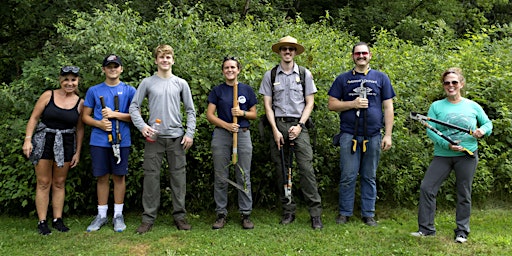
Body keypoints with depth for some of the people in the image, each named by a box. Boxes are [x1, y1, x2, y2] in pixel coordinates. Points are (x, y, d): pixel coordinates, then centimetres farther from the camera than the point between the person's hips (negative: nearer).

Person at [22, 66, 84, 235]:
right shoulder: (48, 95, -3)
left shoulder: (80, 103, 1)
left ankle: (57, 220, 19)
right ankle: (42, 222, 10)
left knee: (59, 183, 10)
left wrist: (78, 152, 4)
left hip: (65, 145, 2)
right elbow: (34, 118, -1)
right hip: (43, 142, -1)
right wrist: (28, 139, -9)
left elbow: (79, 129, 5)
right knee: (43, 183, 3)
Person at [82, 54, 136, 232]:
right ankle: (101, 215, 20)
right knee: (102, 177, 8)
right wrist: (99, 124, -10)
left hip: (121, 141, -1)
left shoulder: (129, 90, 5)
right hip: (99, 141, 1)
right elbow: (85, 116, 10)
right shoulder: (94, 91, 9)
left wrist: (115, 114, -13)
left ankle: (118, 215, 16)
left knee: (119, 176, 5)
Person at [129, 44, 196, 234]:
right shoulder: (147, 83, 6)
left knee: (179, 176, 4)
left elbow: (190, 110, 8)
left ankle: (179, 215, 15)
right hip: (154, 137, -1)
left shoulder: (181, 83, 8)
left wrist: (190, 133, -2)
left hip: (177, 137, 1)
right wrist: (142, 126, -11)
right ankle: (148, 217, 12)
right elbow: (134, 107, 4)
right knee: (151, 176, 2)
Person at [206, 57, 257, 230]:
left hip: (243, 134, 0)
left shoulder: (247, 90, 8)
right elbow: (209, 115, 2)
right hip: (221, 135, 0)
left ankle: (245, 214, 12)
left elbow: (254, 115, 11)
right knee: (221, 178, 4)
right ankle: (221, 214, 14)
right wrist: (226, 125, -12)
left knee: (244, 177, 3)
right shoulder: (217, 90, 7)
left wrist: (242, 113, -10)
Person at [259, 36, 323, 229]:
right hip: (278, 125, 1)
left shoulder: (305, 74, 7)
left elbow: (309, 103, 6)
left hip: (298, 125, -1)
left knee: (307, 168, -8)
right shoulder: (270, 75, 8)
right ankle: (288, 211, 17)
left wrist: (299, 125, -6)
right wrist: (275, 130, -5)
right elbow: (267, 105, 5)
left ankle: (315, 213, 0)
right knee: (281, 170, 5)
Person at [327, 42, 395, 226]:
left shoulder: (381, 78, 10)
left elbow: (388, 108, 7)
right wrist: (353, 104, -11)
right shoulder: (343, 79, 9)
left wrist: (388, 135, -1)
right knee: (348, 177, 1)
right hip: (349, 135, -1)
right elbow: (332, 104, 5)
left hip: (373, 135, 1)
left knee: (369, 177, 9)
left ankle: (368, 214, 19)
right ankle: (344, 213, 14)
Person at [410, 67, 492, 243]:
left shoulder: (472, 106, 5)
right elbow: (430, 130, -6)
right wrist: (447, 145, -19)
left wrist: (482, 130, -8)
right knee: (426, 188, -7)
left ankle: (462, 231, 21)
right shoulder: (436, 106, 2)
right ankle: (426, 228, 5)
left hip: (467, 156, 0)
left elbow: (488, 123, 16)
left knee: (464, 194, 7)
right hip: (442, 156, 0)